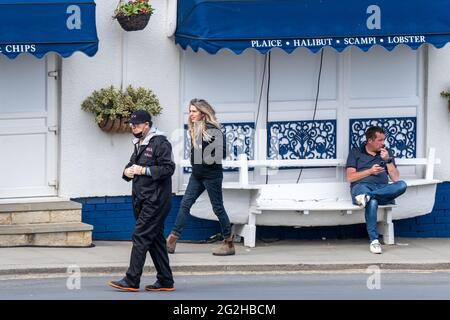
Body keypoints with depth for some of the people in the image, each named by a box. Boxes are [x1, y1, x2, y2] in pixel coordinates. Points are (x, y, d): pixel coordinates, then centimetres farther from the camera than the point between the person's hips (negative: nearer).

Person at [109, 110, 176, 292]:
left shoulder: (160, 143, -11)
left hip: (155, 200, -9)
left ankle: (131, 281, -11)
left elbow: (169, 168, -18)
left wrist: (144, 170, -20)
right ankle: (165, 281, 15)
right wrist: (128, 171, 1)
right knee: (155, 239, 11)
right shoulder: (139, 144, 18)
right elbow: (132, 164, 25)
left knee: (140, 237, -11)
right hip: (142, 200, 10)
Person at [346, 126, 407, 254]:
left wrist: (388, 160, 3)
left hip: (383, 189, 3)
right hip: (361, 187, -3)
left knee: (402, 185, -32)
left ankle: (367, 196, -40)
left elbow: (395, 178, 15)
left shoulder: (386, 153, 24)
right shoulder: (356, 153, 16)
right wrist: (370, 171, -5)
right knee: (372, 202, -42)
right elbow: (350, 177, 5)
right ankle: (374, 241, -41)